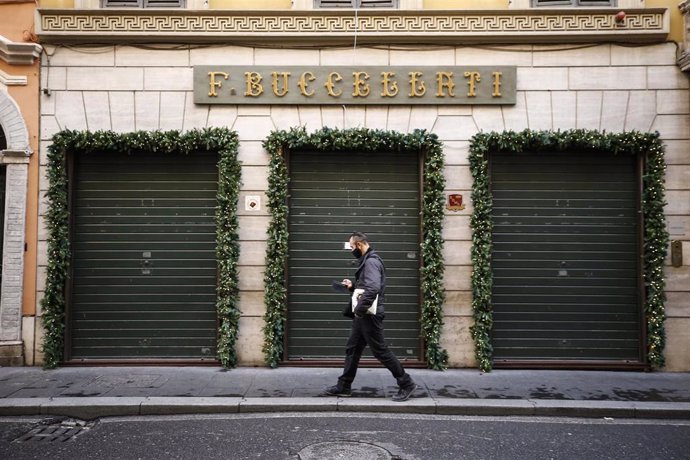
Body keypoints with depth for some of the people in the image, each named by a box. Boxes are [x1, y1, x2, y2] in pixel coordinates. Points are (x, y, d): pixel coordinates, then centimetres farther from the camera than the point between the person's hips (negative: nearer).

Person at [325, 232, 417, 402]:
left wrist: (359, 310, -25)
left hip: (370, 315, -10)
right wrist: (353, 286, 8)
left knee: (380, 351, -2)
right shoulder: (367, 261, 15)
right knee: (352, 349, 13)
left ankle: (406, 383, 8)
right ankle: (344, 386, 22)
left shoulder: (371, 262, -18)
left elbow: (373, 288, -31)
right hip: (363, 316, 10)